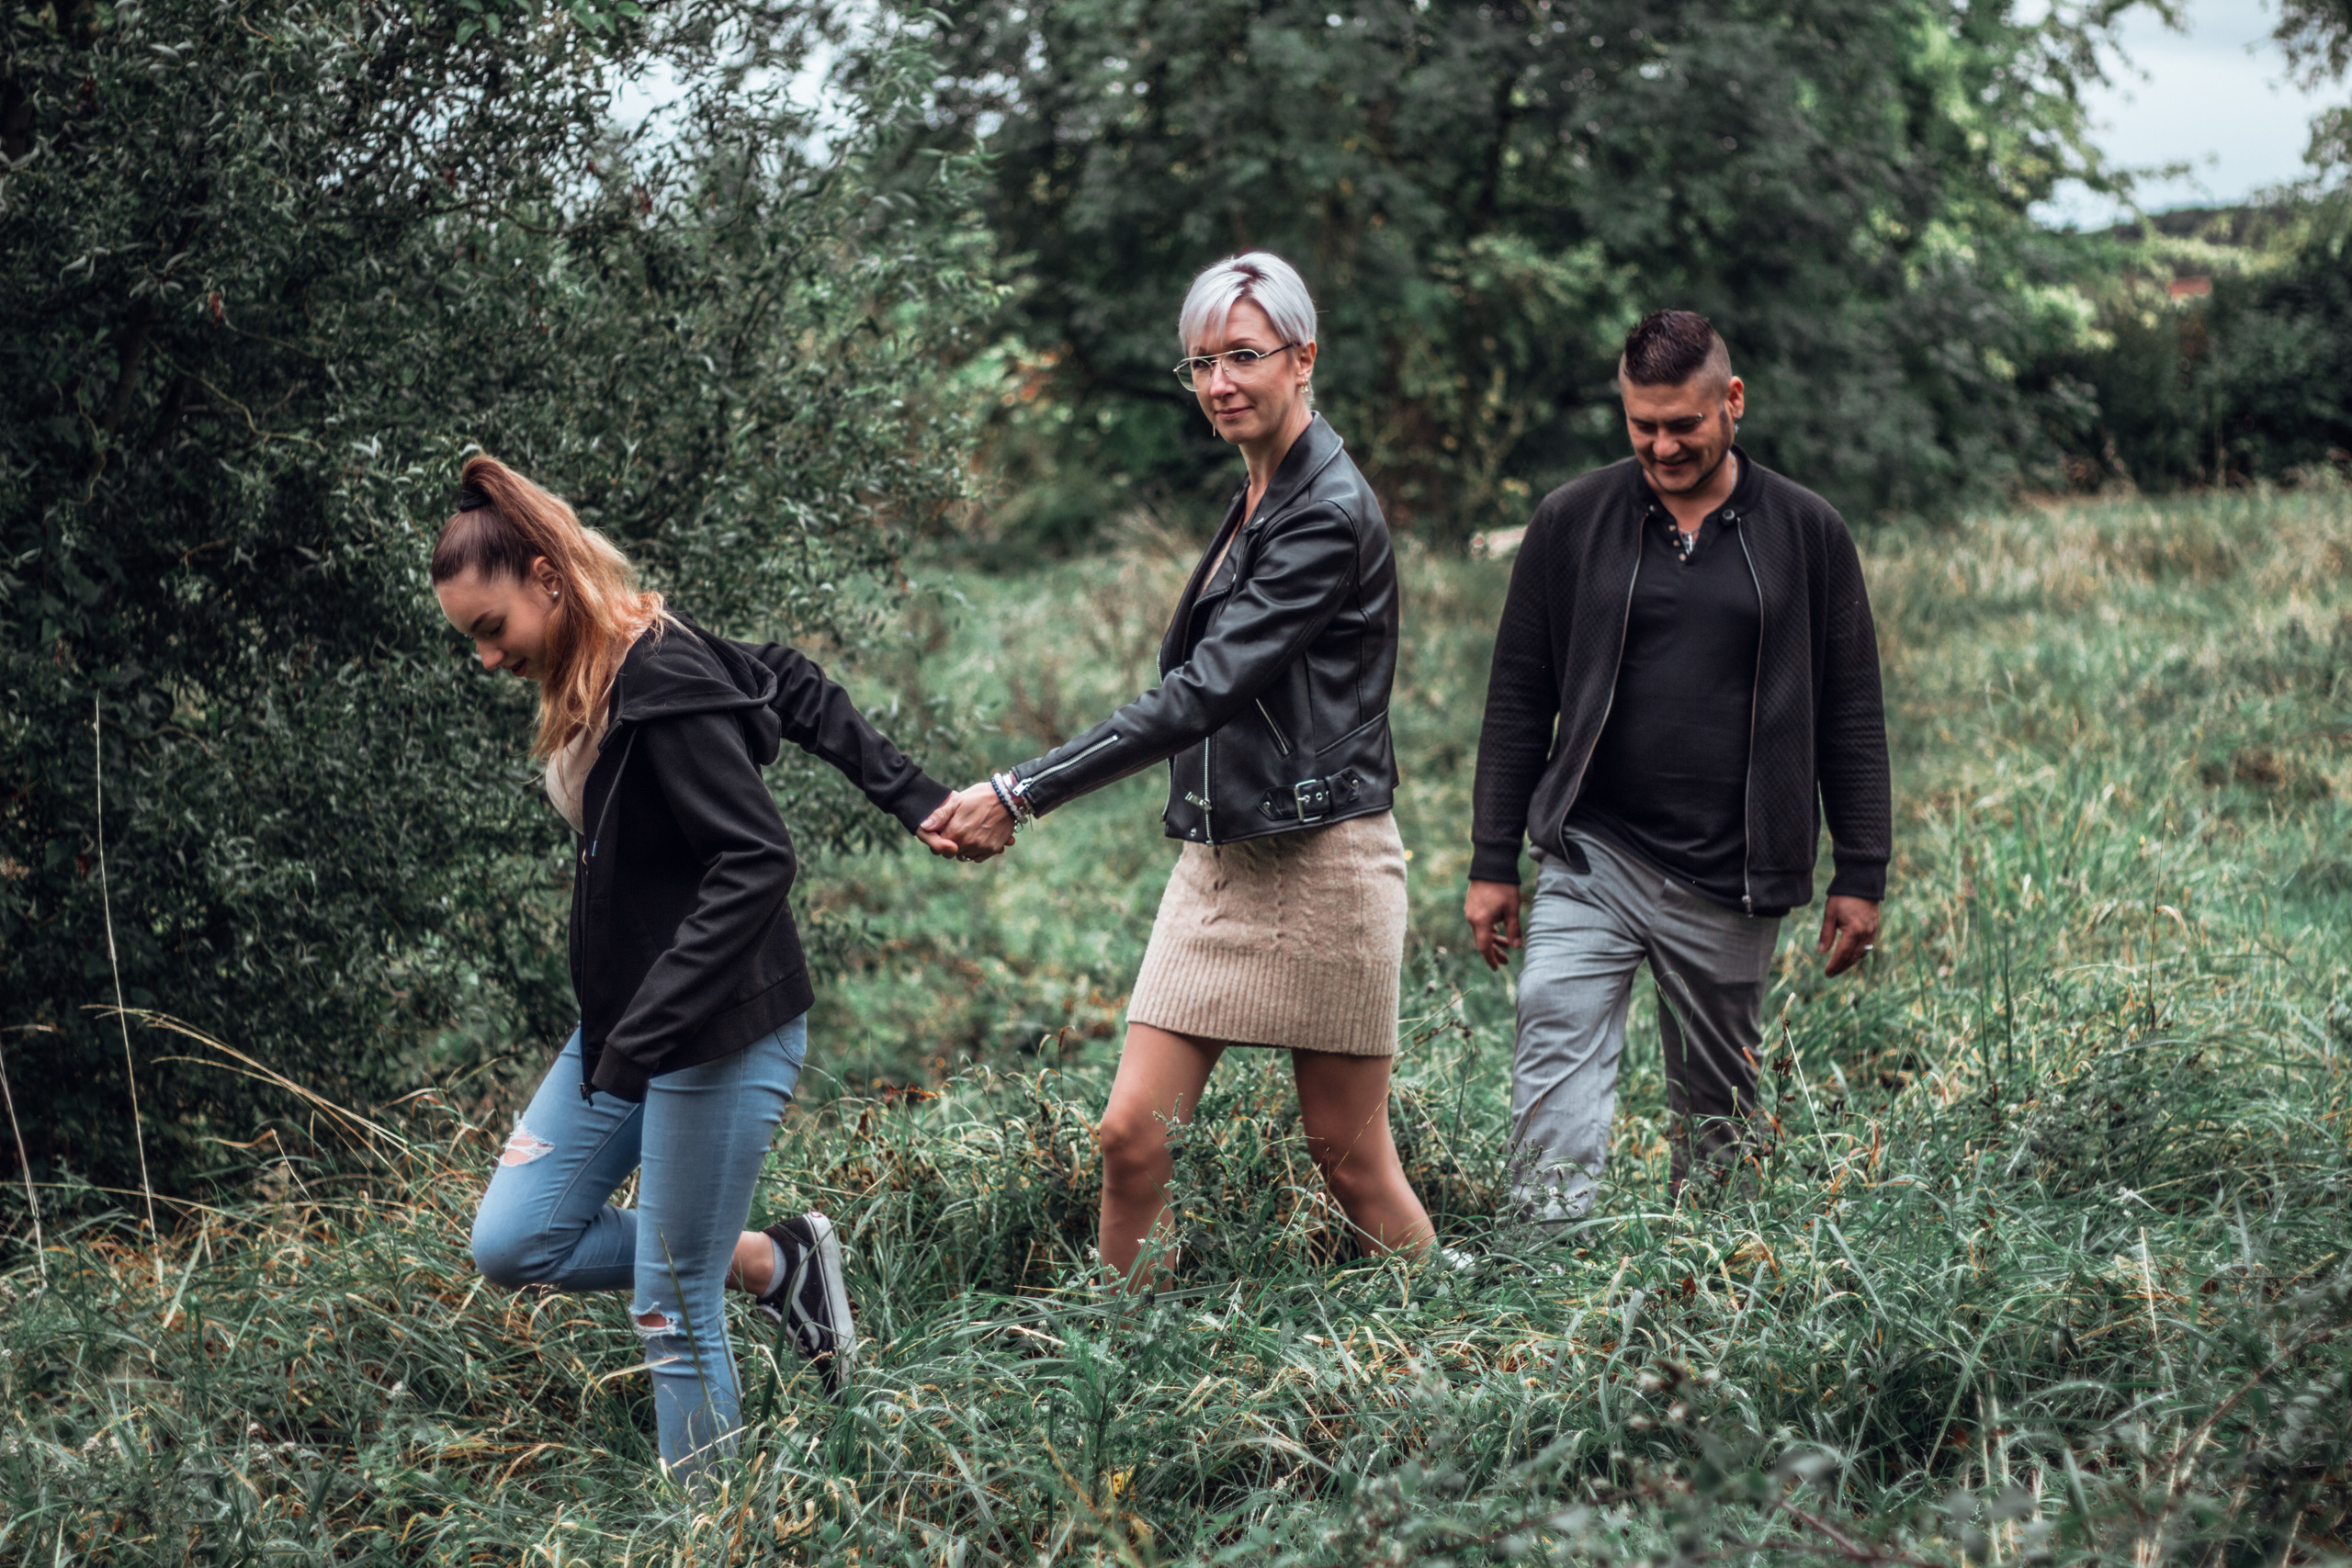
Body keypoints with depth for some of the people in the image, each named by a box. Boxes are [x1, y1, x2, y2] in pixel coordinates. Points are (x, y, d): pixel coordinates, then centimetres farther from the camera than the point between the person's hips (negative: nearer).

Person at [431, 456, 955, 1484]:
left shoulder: (662, 685, -21)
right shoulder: (591, 682, 7)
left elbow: (755, 861, -28)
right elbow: (796, 689, 17)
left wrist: (643, 1034, -31)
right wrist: (916, 803, 15)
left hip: (721, 1039, -10)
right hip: (626, 1027, 10)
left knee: (671, 1309, -3)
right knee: (511, 1243, 8)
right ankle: (776, 1264, 19)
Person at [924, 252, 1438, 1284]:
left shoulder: (1330, 514, -15)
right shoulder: (1254, 501, 14)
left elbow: (1203, 691, -22)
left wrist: (1023, 793, -25)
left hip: (1319, 863, -8)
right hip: (1221, 860, 8)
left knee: (1350, 1158, 1)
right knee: (1132, 1134, 0)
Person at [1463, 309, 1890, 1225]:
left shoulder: (1807, 533, 3)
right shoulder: (1571, 523, 4)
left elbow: (1850, 717, 7)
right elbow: (1518, 703, 8)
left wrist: (1860, 876, 4)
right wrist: (1493, 865, 4)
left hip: (1731, 884, 1)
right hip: (1591, 860, 0)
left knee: (1718, 1107, 9)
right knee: (1557, 1060, -17)